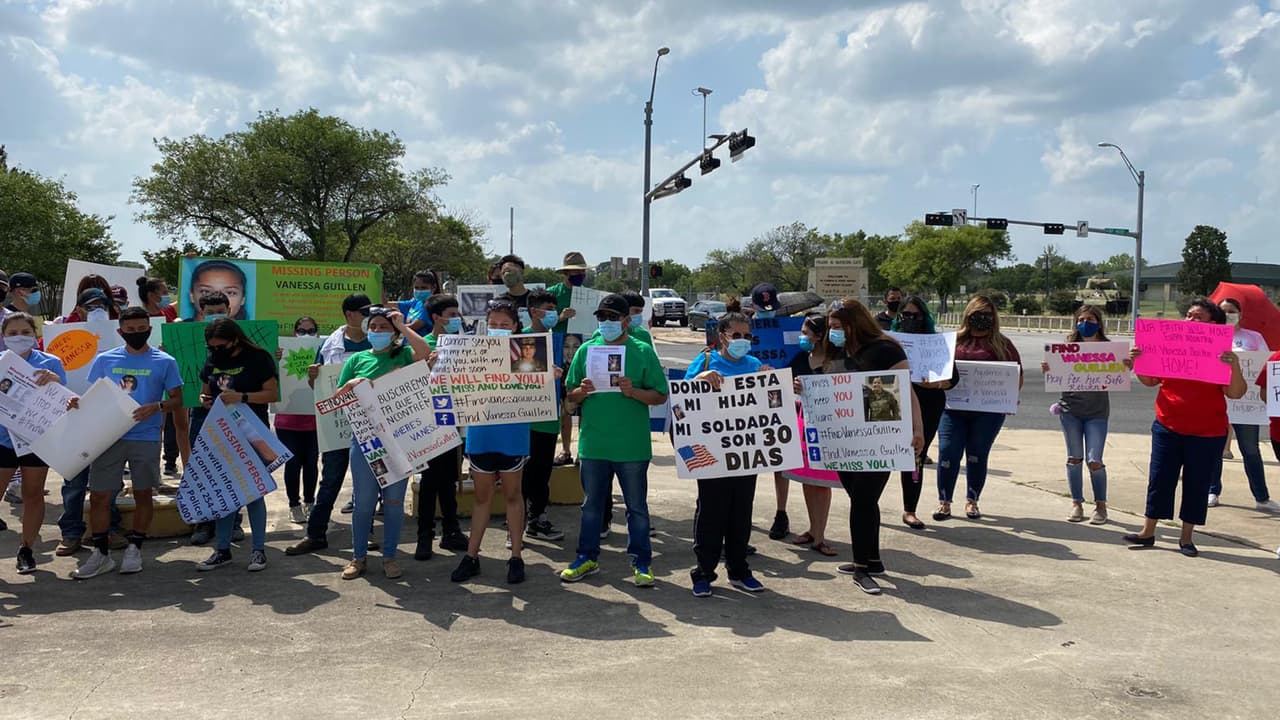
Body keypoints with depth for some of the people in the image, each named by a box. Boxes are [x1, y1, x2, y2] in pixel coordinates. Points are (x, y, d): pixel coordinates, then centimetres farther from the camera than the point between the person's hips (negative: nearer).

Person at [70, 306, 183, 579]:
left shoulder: (164, 362, 2)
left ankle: (134, 549, 20)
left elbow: (177, 398, 3)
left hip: (146, 437, -2)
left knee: (142, 493, 6)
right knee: (99, 494, 1)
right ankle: (100, 554, 12)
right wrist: (79, 403, -8)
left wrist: (157, 406, -17)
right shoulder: (105, 360, 8)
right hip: (108, 436, 2)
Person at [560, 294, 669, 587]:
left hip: (632, 446, -3)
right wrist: (582, 391, -12)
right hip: (592, 444, 3)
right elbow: (569, 395, 10)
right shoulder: (586, 350, 5)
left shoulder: (643, 352, -2)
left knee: (637, 506, 8)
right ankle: (587, 557, 28)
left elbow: (661, 396, -3)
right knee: (591, 504, 15)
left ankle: (640, 562, 19)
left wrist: (633, 392, -19)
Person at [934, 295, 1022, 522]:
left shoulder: (1002, 345, 8)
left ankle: (972, 501, 23)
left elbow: (1017, 376, 7)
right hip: (953, 408, 1)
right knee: (948, 454, -4)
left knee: (978, 455, 8)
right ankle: (944, 502, 8)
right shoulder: (954, 341, 10)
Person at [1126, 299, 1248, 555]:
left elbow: (1236, 393, -10)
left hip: (1207, 433, -2)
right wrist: (1138, 361, -8)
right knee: (1159, 480, 5)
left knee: (1197, 485, 7)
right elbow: (1149, 381, 10)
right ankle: (1148, 532, 15)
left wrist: (1235, 367, -26)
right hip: (1168, 428, 2)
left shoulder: (1221, 354, -5)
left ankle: (1186, 538, 19)